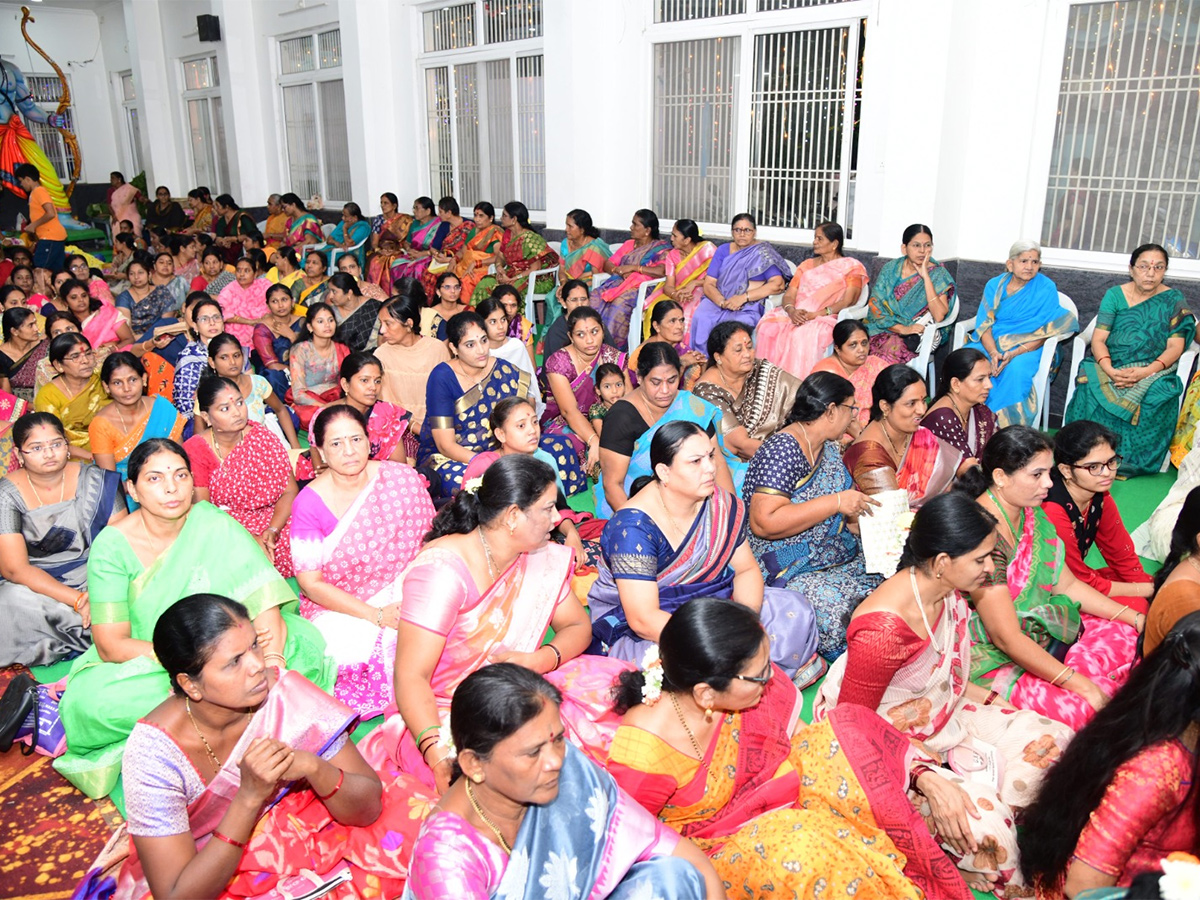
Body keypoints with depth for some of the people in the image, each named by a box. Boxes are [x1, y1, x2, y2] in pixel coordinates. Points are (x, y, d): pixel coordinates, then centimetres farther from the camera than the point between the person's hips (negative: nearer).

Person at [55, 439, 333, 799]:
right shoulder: (112, 546, -12)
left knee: (303, 643, -25)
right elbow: (112, 646, -16)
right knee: (92, 699, -33)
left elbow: (265, 600, -21)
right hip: (140, 664, 0)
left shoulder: (216, 527, -12)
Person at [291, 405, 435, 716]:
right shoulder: (309, 503, -9)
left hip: (403, 596, 1)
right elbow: (310, 583, -8)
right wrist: (377, 615, -17)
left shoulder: (402, 479, -5)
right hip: (338, 607, -1)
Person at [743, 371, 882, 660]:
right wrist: (835, 503, -24)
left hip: (838, 558, 9)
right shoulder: (782, 450, -15)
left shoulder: (829, 448, 14)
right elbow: (763, 523, -26)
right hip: (790, 572, -9)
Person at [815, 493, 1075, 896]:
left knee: (1052, 740, -2)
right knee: (979, 821, -24)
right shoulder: (884, 630, -33)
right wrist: (930, 779, -30)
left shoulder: (947, 593, -7)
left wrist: (995, 702, 3)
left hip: (942, 716, 9)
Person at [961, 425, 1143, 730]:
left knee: (1127, 637, 6)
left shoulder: (1031, 514, 2)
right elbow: (1007, 638, -25)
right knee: (1082, 712, -24)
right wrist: (1077, 684, -23)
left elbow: (1067, 585, 10)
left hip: (1040, 631, 9)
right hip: (996, 660, -9)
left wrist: (1137, 619, 2)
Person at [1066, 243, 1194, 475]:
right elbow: (1098, 339, -3)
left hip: (1154, 371, 0)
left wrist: (1145, 372, -22)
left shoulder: (1173, 300, 5)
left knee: (1156, 399, -34)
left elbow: (1175, 347, -3)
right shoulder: (1115, 295, 6)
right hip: (1111, 367, 0)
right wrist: (1109, 370, -23)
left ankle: (1128, 463, -18)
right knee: (1090, 391, -33)